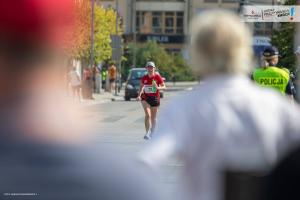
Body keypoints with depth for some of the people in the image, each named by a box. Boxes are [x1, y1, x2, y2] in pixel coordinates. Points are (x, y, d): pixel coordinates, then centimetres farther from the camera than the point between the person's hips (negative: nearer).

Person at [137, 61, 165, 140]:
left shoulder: (157, 77, -8)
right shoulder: (144, 78, -2)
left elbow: (163, 86, -3)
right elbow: (141, 87, 12)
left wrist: (158, 88, -23)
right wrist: (139, 95, -1)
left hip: (155, 98, 0)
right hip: (146, 98, 0)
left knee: (153, 117, 11)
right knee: (147, 115, -17)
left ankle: (152, 132, 31)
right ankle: (147, 133, -18)